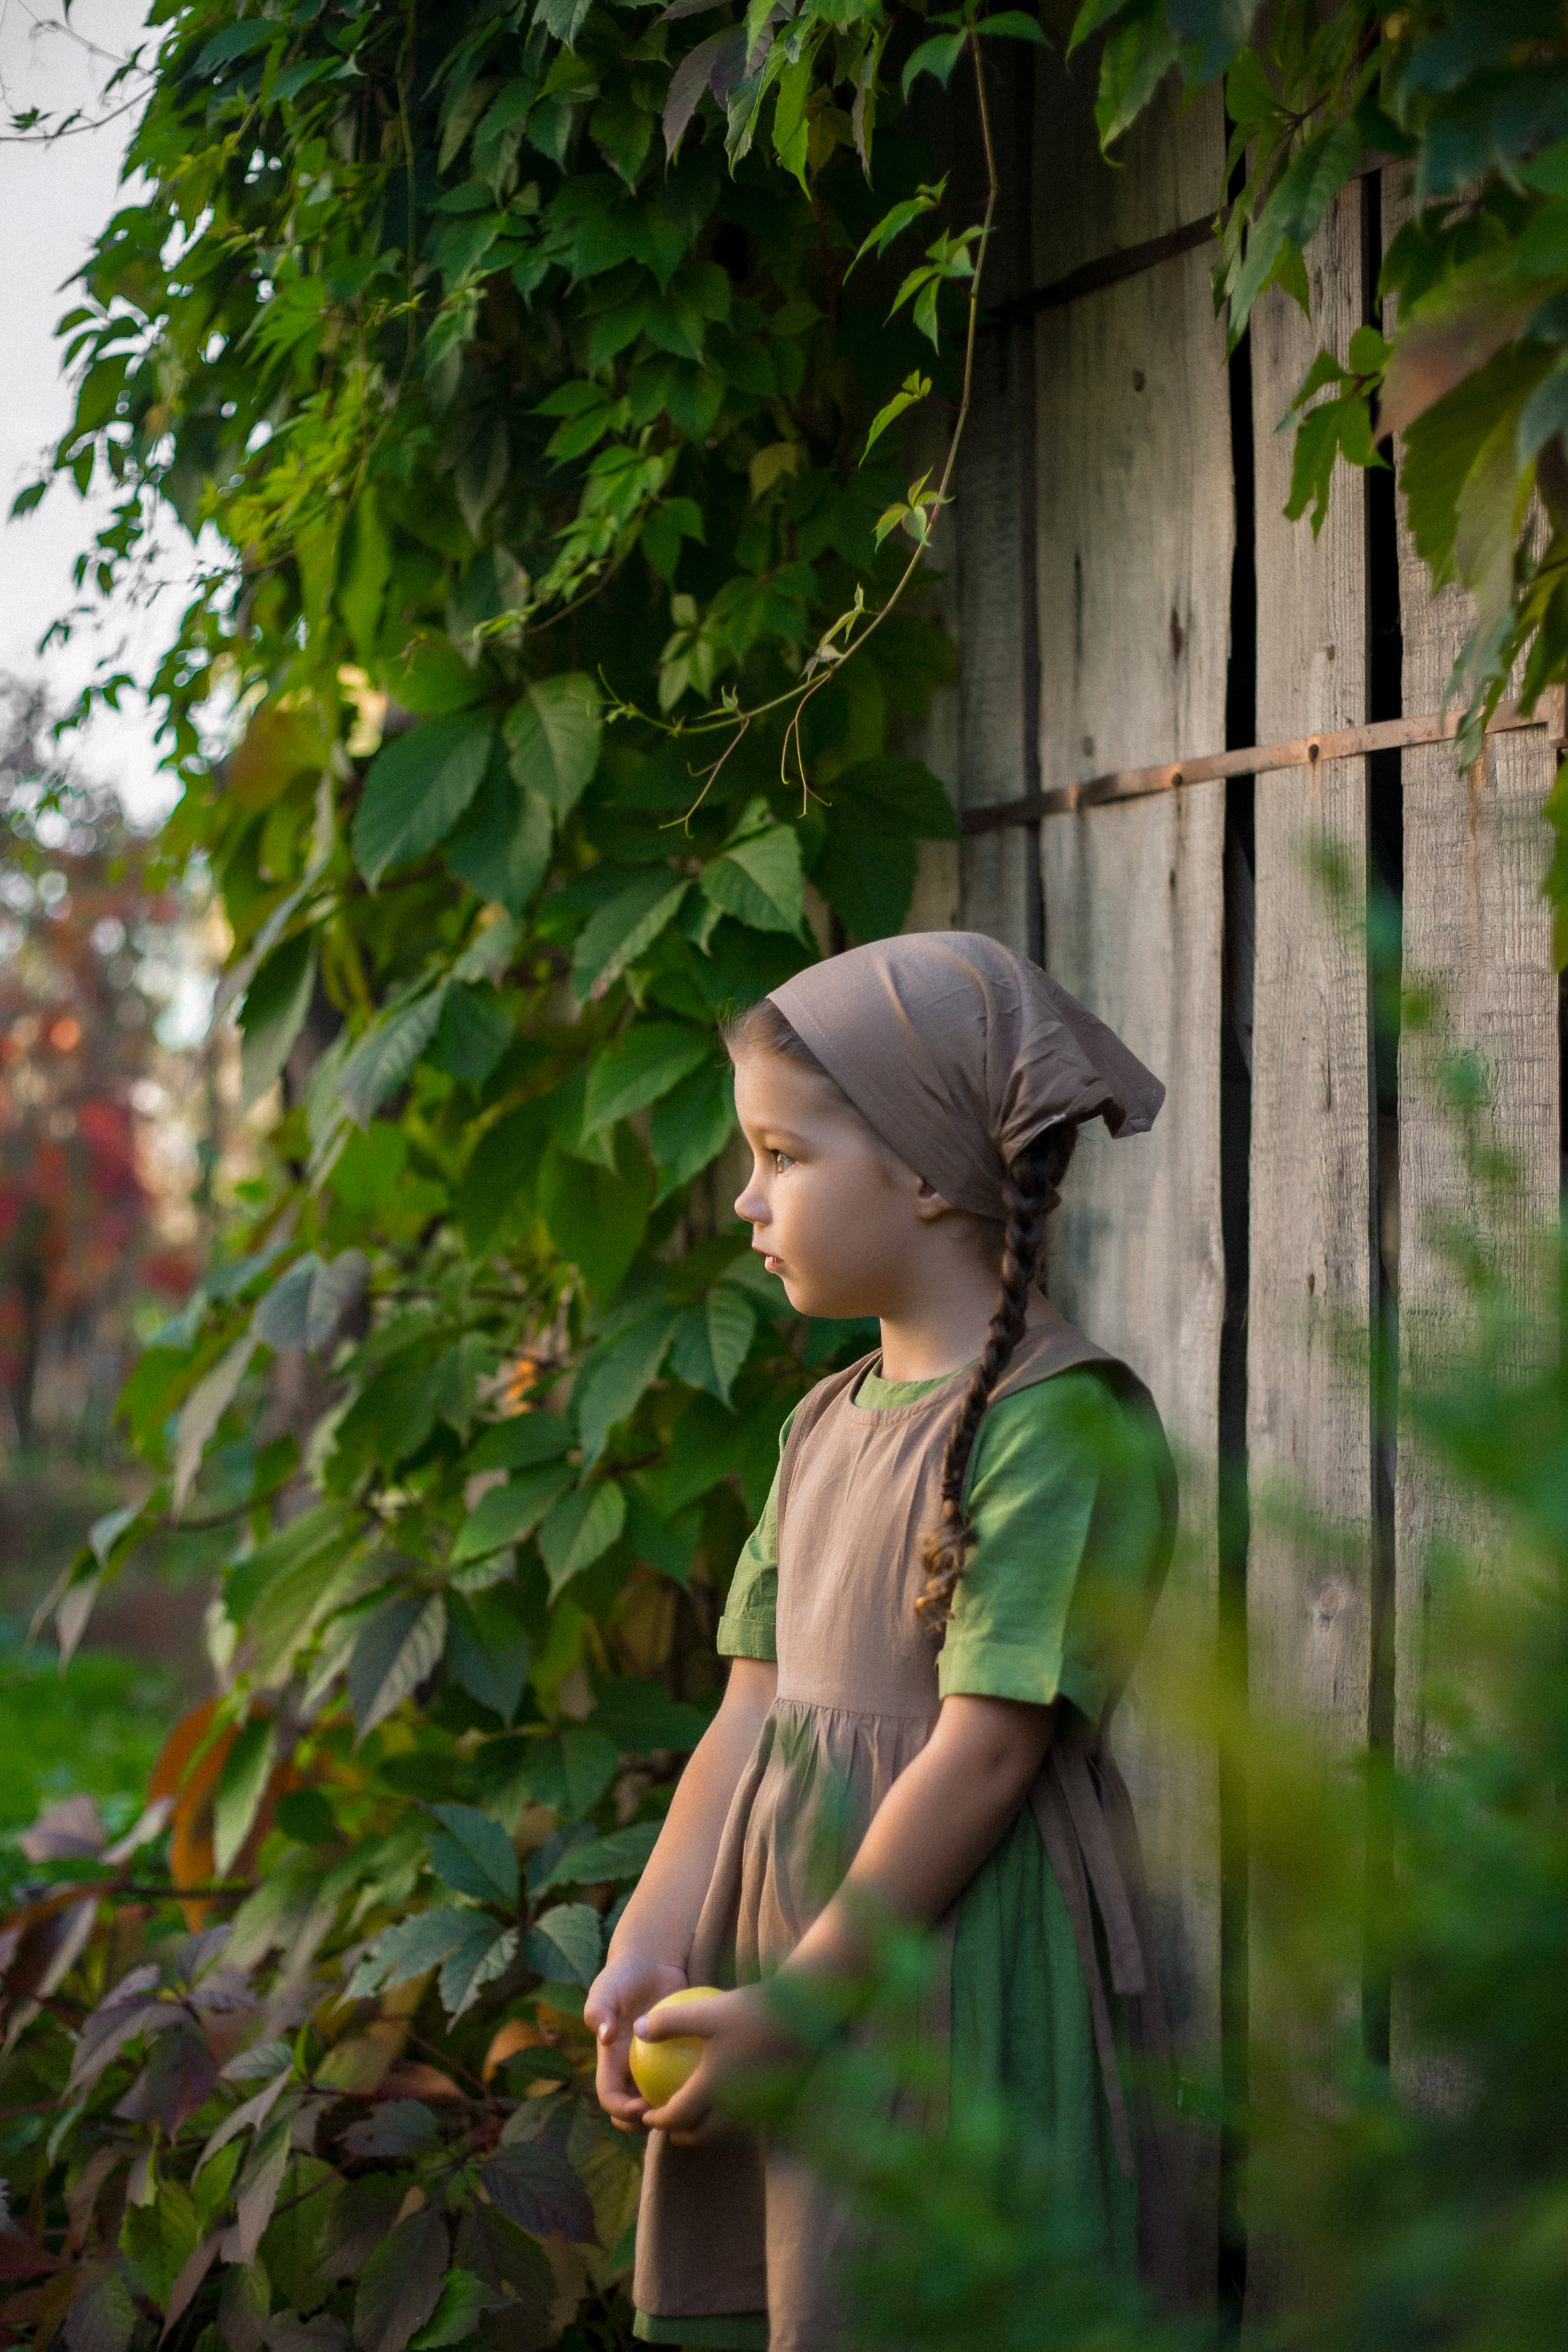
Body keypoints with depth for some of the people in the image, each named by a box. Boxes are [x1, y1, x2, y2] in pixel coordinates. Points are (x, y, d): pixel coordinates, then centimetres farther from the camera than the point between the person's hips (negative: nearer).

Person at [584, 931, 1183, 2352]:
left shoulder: (1060, 1420, -15)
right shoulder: (828, 1422, 11)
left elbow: (985, 1751, -18)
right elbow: (753, 1711, 10)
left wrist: (794, 2002, -17)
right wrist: (647, 1951, -1)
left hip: (950, 1959, -7)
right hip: (773, 1931, 8)